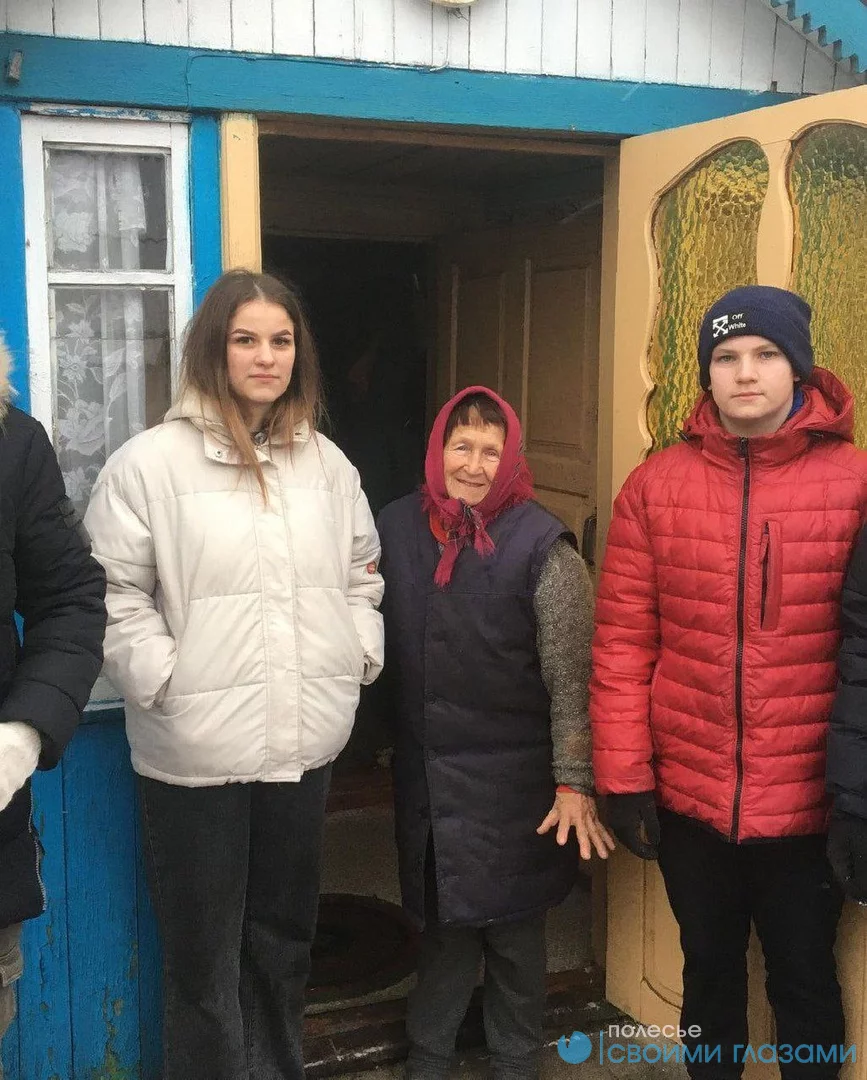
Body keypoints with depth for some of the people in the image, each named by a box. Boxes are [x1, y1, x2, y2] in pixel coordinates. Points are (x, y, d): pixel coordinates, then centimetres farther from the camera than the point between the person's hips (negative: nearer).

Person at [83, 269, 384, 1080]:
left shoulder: (327, 463, 9)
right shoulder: (150, 462, -8)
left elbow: (362, 570, 19)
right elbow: (112, 592, -9)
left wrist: (360, 652, 7)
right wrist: (164, 681, -15)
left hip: (305, 742, 5)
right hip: (196, 751, -5)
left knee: (285, 938, 20)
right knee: (204, 955, 8)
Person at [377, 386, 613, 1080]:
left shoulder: (542, 545, -13)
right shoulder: (399, 527, 1)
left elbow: (571, 677, -14)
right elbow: (382, 639, 13)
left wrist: (575, 783, -16)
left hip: (514, 780, -3)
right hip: (427, 772, 3)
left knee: (513, 927, 11)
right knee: (444, 919, 16)